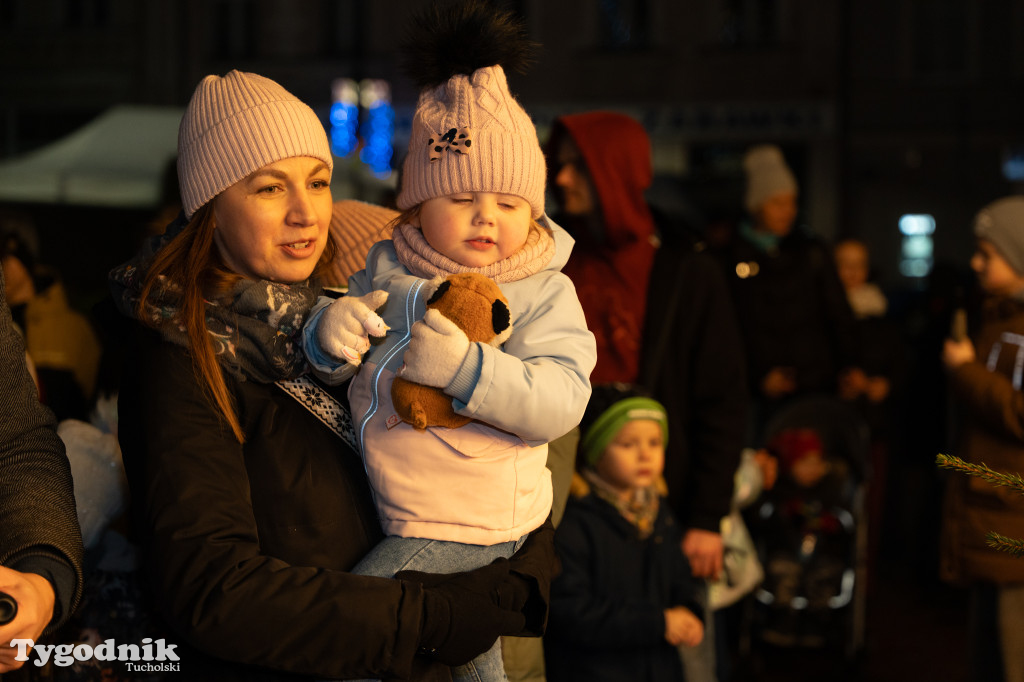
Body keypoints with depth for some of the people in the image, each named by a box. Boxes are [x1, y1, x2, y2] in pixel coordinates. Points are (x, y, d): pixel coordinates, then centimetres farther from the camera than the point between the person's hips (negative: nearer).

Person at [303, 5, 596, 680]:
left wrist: (466, 369, -36)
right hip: (382, 507, 6)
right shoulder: (386, 269, 3)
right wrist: (330, 333, -19)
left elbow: (560, 401, -21)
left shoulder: (544, 294, -10)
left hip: (467, 524, -5)